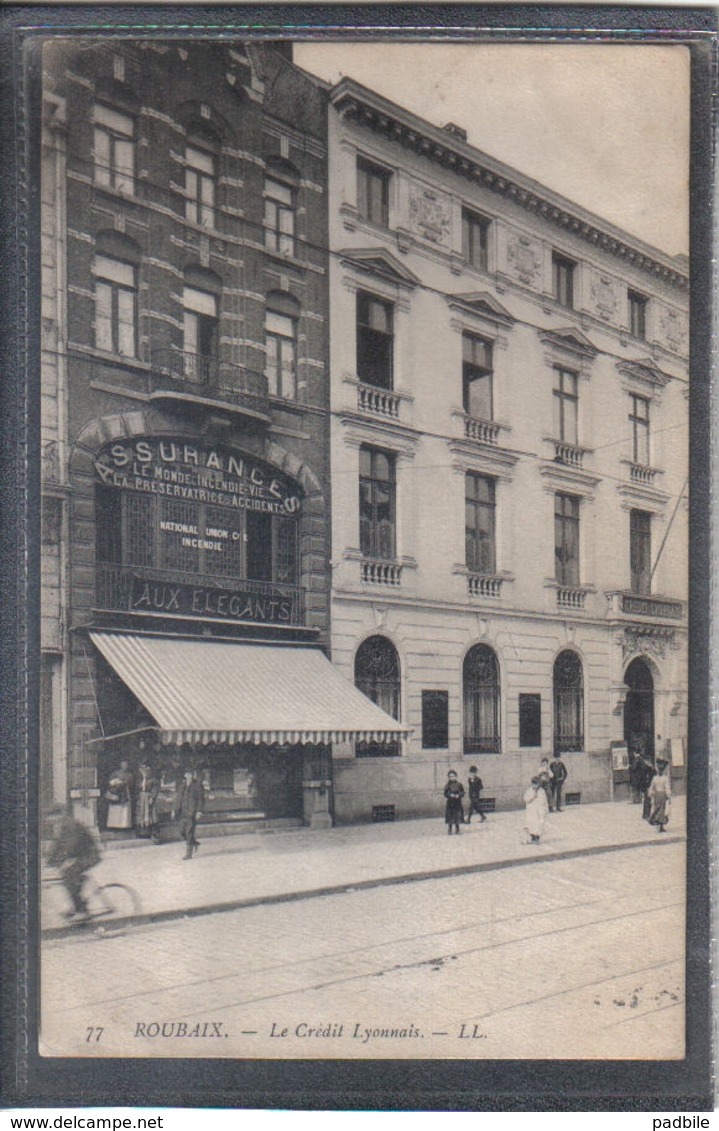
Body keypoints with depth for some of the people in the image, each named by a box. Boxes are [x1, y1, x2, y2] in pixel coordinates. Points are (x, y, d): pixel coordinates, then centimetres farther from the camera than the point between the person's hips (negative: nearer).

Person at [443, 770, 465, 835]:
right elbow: (445, 794, -3)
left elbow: (462, 793, 2)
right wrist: (450, 795, -21)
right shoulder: (448, 785, 1)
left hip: (457, 803, 1)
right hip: (450, 803, -1)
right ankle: (449, 831, 7)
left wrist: (458, 795, -17)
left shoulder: (459, 784, 3)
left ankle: (457, 830, 16)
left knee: (457, 817, 3)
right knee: (450, 817, -1)